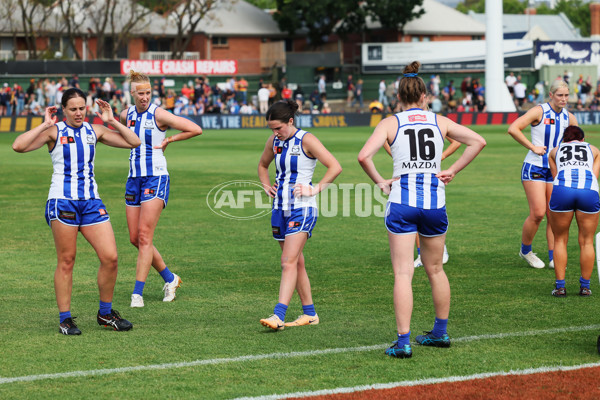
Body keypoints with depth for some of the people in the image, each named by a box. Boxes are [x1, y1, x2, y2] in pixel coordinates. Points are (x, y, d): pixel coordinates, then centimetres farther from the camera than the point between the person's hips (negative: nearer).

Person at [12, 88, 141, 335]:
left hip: (91, 202, 4)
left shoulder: (94, 131, 11)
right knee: (66, 261, -2)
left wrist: (111, 121, 5)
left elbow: (134, 142, 10)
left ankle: (105, 313, 13)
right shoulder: (54, 131, 0)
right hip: (63, 201, -4)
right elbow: (19, 146, -15)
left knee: (110, 257, -4)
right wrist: (45, 125, -11)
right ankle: (65, 319, 8)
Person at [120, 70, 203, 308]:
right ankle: (169, 278, 24)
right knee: (135, 238, 6)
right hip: (134, 179, 7)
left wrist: (169, 140, -6)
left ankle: (137, 293, -13)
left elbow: (196, 129, -12)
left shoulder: (158, 114, -10)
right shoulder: (127, 115, 8)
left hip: (156, 179, -7)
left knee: (144, 236, -13)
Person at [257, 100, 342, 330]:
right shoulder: (274, 141, 9)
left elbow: (335, 167, -13)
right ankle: (309, 313, 20)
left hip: (302, 208, -7)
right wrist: (266, 185, 12)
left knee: (289, 261, -15)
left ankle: (279, 315, -22)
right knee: (297, 262, 11)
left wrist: (315, 189, -15)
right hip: (280, 208, 7)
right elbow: (263, 165, 29)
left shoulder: (306, 140, -10)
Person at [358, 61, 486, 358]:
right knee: (435, 270, 19)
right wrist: (453, 170, 7)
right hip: (434, 199, 3)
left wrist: (380, 182, -1)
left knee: (403, 273, -3)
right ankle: (440, 332, 29)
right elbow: (478, 141, 4)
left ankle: (403, 342, -9)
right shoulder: (440, 121, 8)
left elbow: (364, 156, -13)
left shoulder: (390, 123, 1)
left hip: (402, 200, -3)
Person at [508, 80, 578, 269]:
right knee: (538, 213, -11)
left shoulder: (569, 117, 6)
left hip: (556, 170, 5)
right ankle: (525, 250, 11)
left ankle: (553, 258, 8)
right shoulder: (539, 111, -11)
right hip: (534, 167, -5)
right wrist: (533, 147, -18)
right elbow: (513, 129, -20)